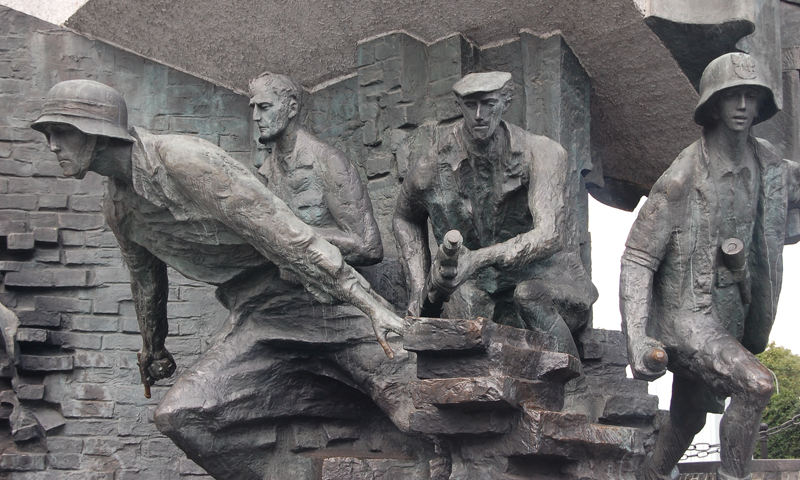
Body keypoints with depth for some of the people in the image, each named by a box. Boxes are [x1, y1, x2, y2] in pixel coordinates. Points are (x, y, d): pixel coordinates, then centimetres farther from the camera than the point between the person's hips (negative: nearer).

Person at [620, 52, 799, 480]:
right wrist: (637, 339, -25)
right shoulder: (683, 178, -18)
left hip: (730, 316, 7)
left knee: (689, 419, 20)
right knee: (756, 385, -27)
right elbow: (637, 259, -17)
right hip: (687, 314, -7)